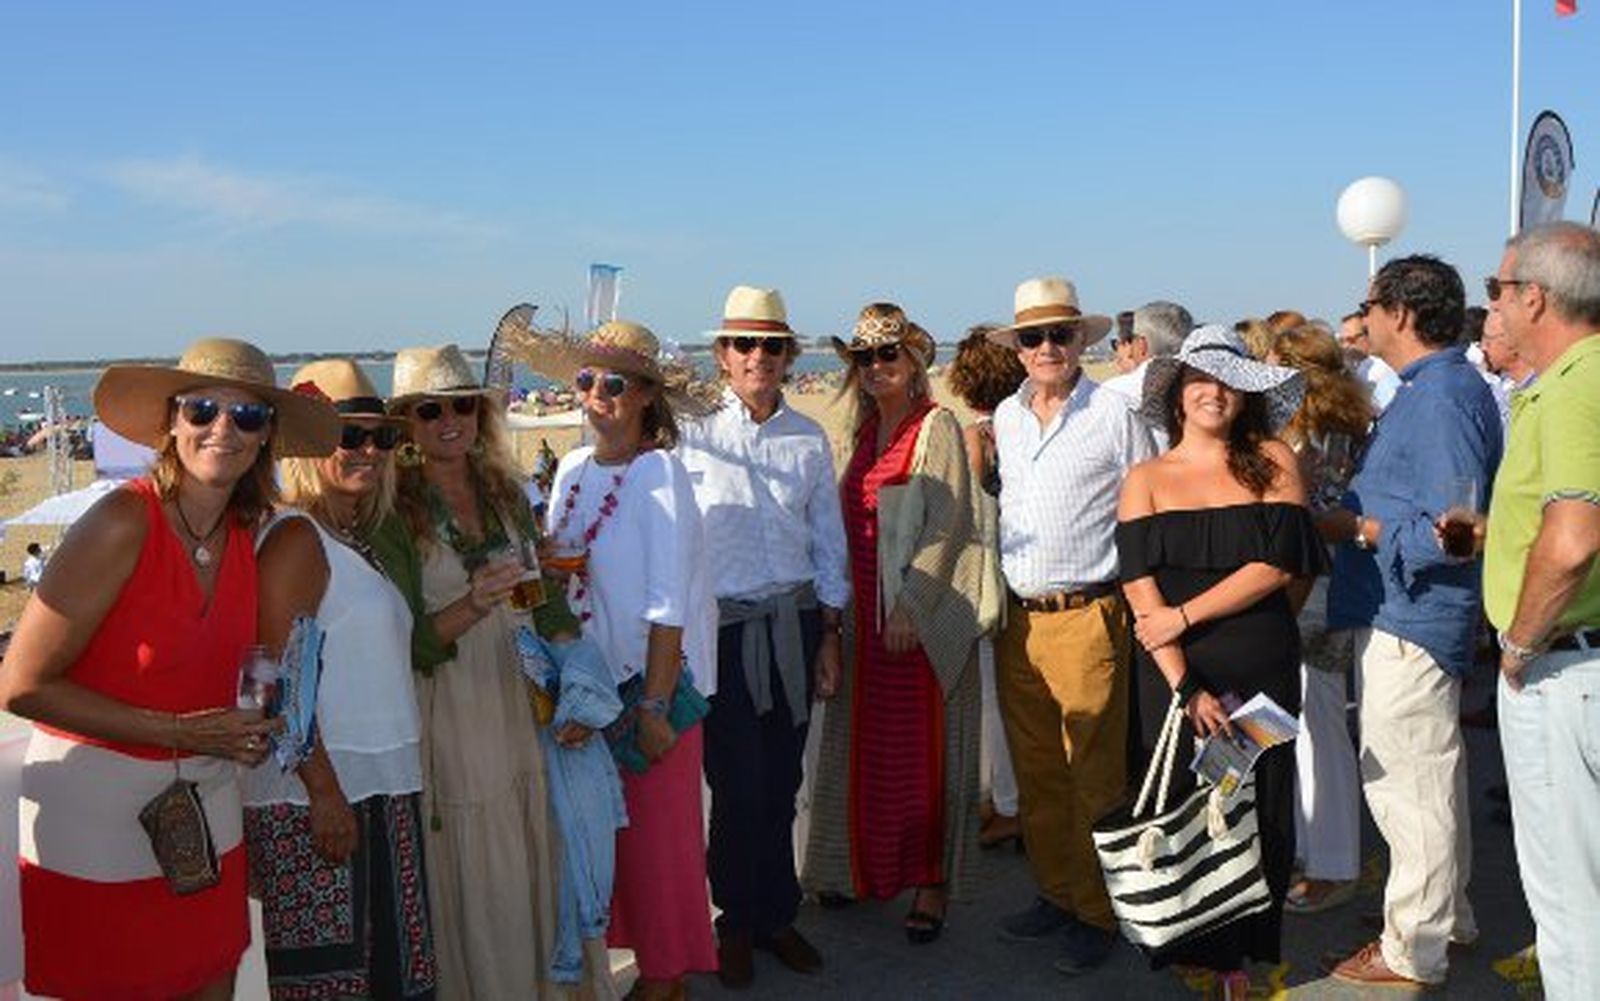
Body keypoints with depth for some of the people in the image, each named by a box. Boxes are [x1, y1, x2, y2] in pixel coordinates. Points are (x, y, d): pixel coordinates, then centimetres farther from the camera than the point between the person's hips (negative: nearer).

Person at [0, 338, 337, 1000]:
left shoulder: (247, 533, 0)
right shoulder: (122, 523, -18)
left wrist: (245, 731, 1)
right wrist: (179, 733, -19)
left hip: (206, 800, 6)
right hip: (95, 803, -6)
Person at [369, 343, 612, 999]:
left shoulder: (507, 494, 9)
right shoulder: (392, 512, -7)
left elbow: (548, 604, 9)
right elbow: (404, 644, -11)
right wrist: (475, 606, -26)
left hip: (528, 709, 5)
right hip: (451, 719, -5)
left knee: (544, 863, 13)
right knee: (476, 884, 4)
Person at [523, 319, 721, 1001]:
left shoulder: (658, 472, -13)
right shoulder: (571, 470, 6)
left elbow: (668, 604, -16)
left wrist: (654, 703, -18)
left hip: (656, 680, -6)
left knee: (657, 837, 3)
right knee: (612, 832, 11)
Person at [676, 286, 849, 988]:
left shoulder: (810, 439, 6)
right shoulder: (691, 435, -3)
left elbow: (828, 542, 11)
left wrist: (829, 636, 10)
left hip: (795, 622, 3)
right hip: (722, 627, -3)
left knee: (782, 782, 8)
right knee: (738, 786, -1)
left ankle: (777, 916, 27)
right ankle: (737, 923, 20)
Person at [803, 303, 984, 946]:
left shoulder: (937, 427, -6)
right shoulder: (866, 430, 14)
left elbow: (948, 525, -13)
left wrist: (912, 604, -17)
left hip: (923, 614, -6)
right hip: (866, 613, 6)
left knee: (925, 749, 1)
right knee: (866, 745, 12)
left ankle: (931, 882, 13)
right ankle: (867, 868, 26)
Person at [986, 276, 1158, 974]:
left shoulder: (1114, 416, -4)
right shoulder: (1003, 418, 11)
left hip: (1087, 619, -5)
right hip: (1017, 620, 5)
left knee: (1094, 777, 1)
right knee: (1035, 773, 14)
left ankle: (1098, 912, 14)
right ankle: (1057, 893, 28)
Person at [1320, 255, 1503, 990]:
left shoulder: (1440, 398, -20)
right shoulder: (1435, 388, 12)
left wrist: (1354, 530, -18)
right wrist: (1351, 519, 11)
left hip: (1409, 619, -11)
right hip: (1406, 612, 11)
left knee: (1406, 784, 1)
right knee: (1429, 776, 21)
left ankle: (1414, 950, 14)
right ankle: (1445, 915, 37)